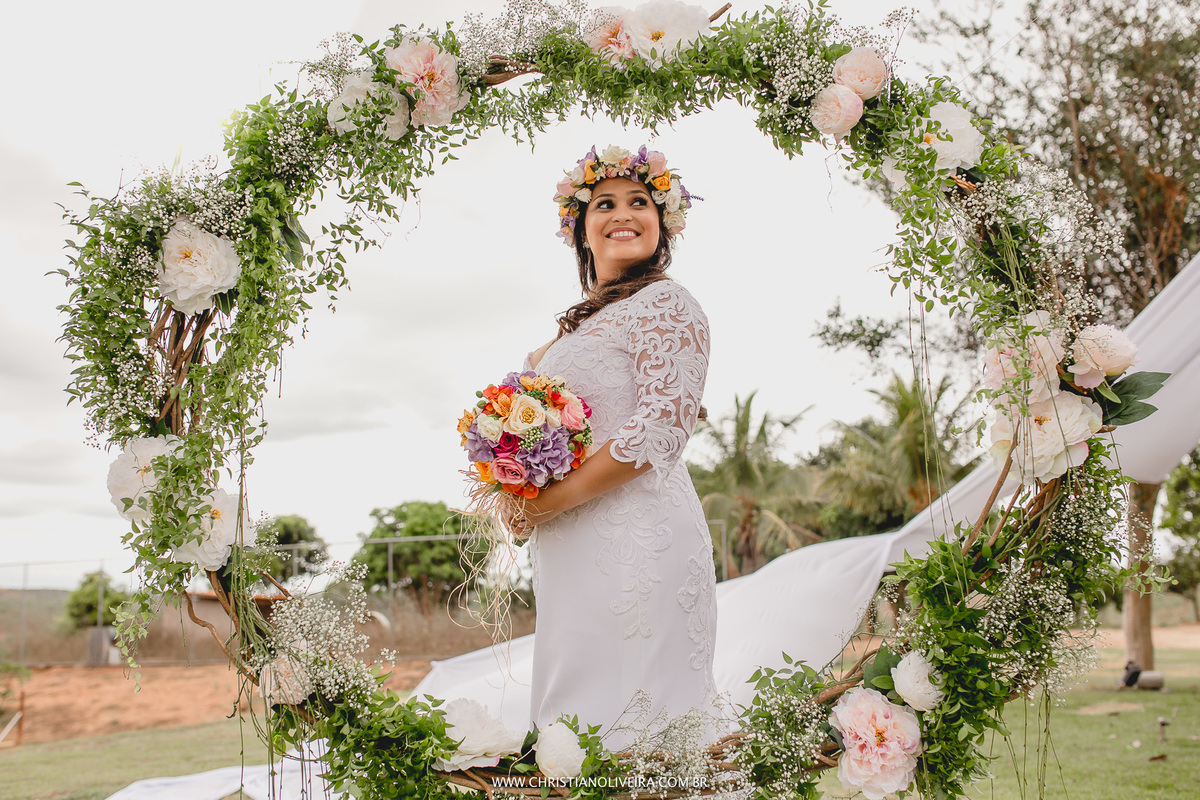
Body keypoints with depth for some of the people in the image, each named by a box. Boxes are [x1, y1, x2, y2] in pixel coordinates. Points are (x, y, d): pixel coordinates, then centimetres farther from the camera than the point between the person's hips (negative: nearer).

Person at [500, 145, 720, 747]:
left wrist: (553, 499, -15)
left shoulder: (666, 303, -5)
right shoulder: (580, 321, 20)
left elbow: (662, 429, -16)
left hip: (635, 538, -8)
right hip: (572, 549, 8)